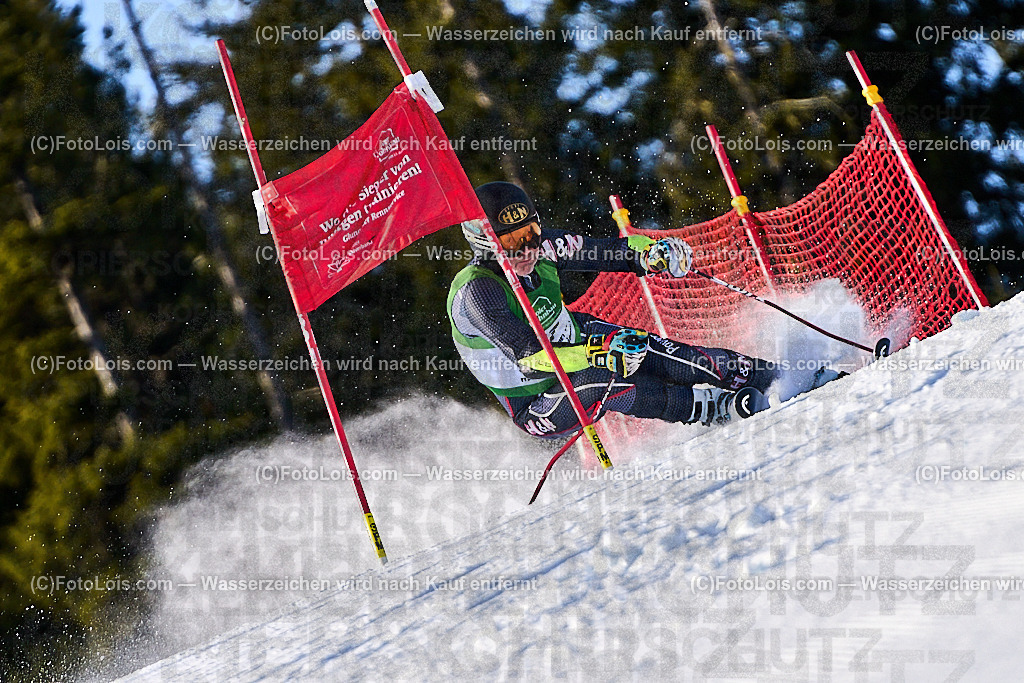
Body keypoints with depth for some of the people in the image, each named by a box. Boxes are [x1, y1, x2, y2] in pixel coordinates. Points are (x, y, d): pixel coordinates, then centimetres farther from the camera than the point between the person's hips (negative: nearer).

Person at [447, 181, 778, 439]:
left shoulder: (539, 246, -12)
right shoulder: (475, 290, -30)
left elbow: (604, 251, -4)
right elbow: (528, 355, -38)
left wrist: (652, 252, -24)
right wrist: (598, 354, -50)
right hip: (537, 408, -6)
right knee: (597, 381, -34)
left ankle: (764, 375, -5)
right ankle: (717, 409, -27)